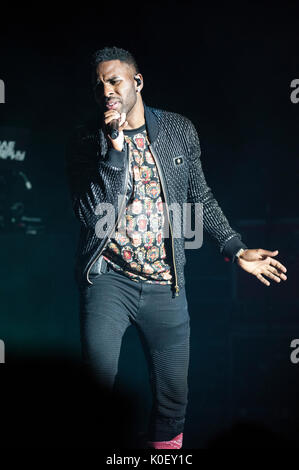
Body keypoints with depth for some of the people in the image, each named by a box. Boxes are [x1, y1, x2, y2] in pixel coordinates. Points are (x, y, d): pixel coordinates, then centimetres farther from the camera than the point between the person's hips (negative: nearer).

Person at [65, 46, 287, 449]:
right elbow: (91, 215, -13)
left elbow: (200, 197, 16)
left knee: (174, 393, 7)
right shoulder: (87, 141, -1)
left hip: (165, 285, 2)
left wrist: (236, 249, 11)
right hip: (109, 276, -2)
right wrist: (114, 148, -19)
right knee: (99, 372, -21)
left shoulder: (180, 131, 5)